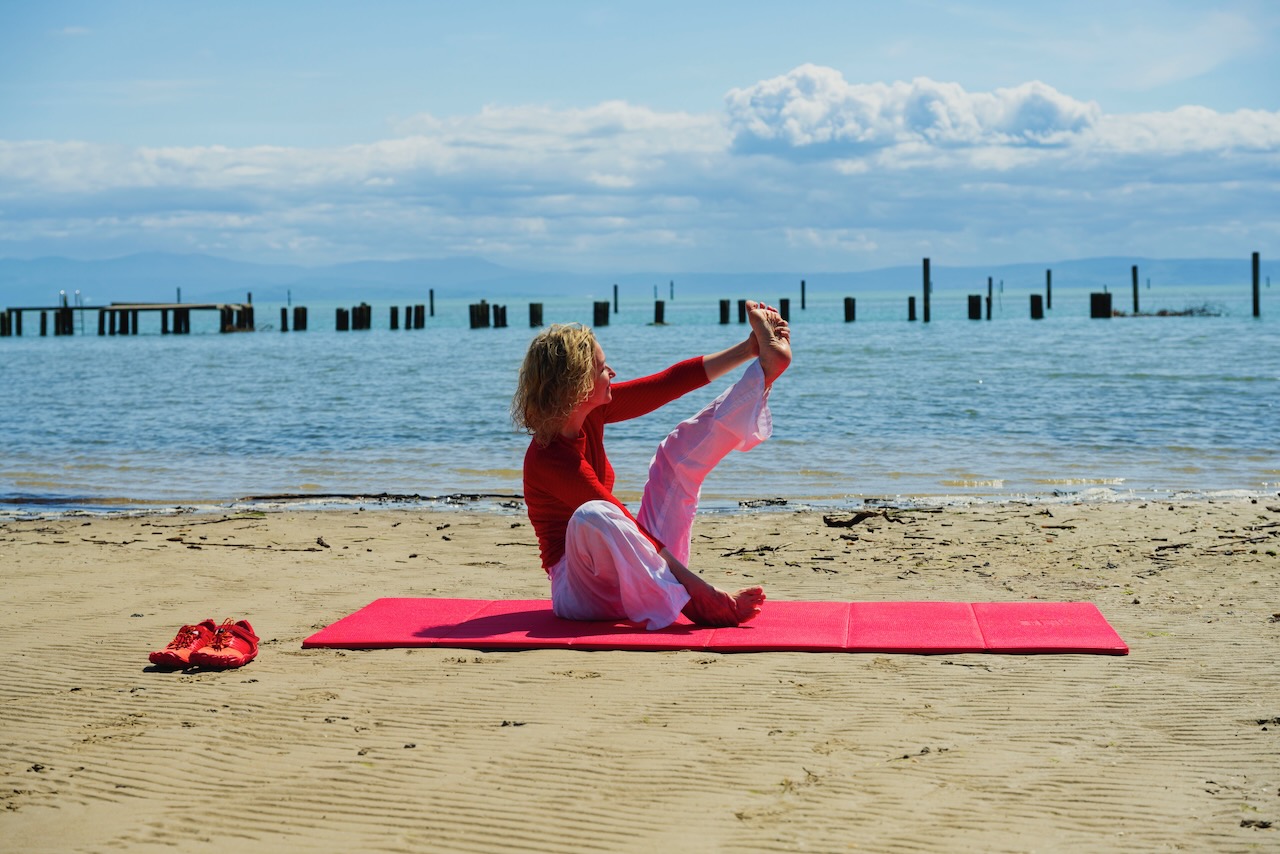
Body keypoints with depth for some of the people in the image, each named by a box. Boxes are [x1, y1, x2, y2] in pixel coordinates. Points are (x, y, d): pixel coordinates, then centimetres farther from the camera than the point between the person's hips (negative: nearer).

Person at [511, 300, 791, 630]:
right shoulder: (548, 458, -24)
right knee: (592, 517, -41)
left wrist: (748, 349, 5)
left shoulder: (590, 411, 0)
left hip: (634, 568, 8)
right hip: (580, 589, -8)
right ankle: (707, 605, -39)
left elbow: (667, 385, 5)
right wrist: (695, 586, -31)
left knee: (679, 450, 5)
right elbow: (622, 524, -29)